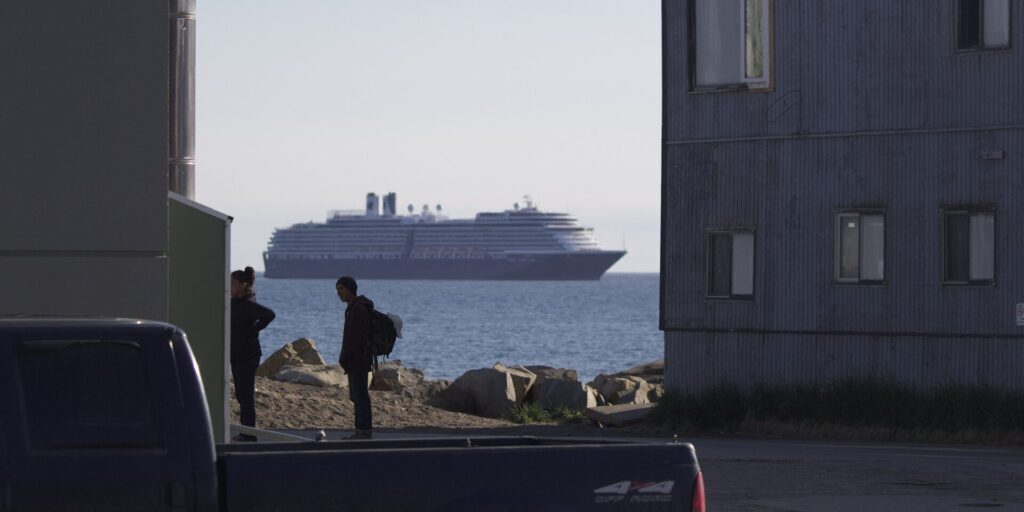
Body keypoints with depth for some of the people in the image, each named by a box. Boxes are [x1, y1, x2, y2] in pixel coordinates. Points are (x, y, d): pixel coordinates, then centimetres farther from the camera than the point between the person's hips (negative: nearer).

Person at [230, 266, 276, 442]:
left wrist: (253, 330, -19)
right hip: (236, 355, 10)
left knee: (246, 395, -8)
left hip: (247, 355, -10)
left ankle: (249, 434, -5)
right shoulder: (235, 303, 12)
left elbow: (269, 314, -29)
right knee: (241, 395, 13)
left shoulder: (248, 304, -16)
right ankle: (246, 433, 19)